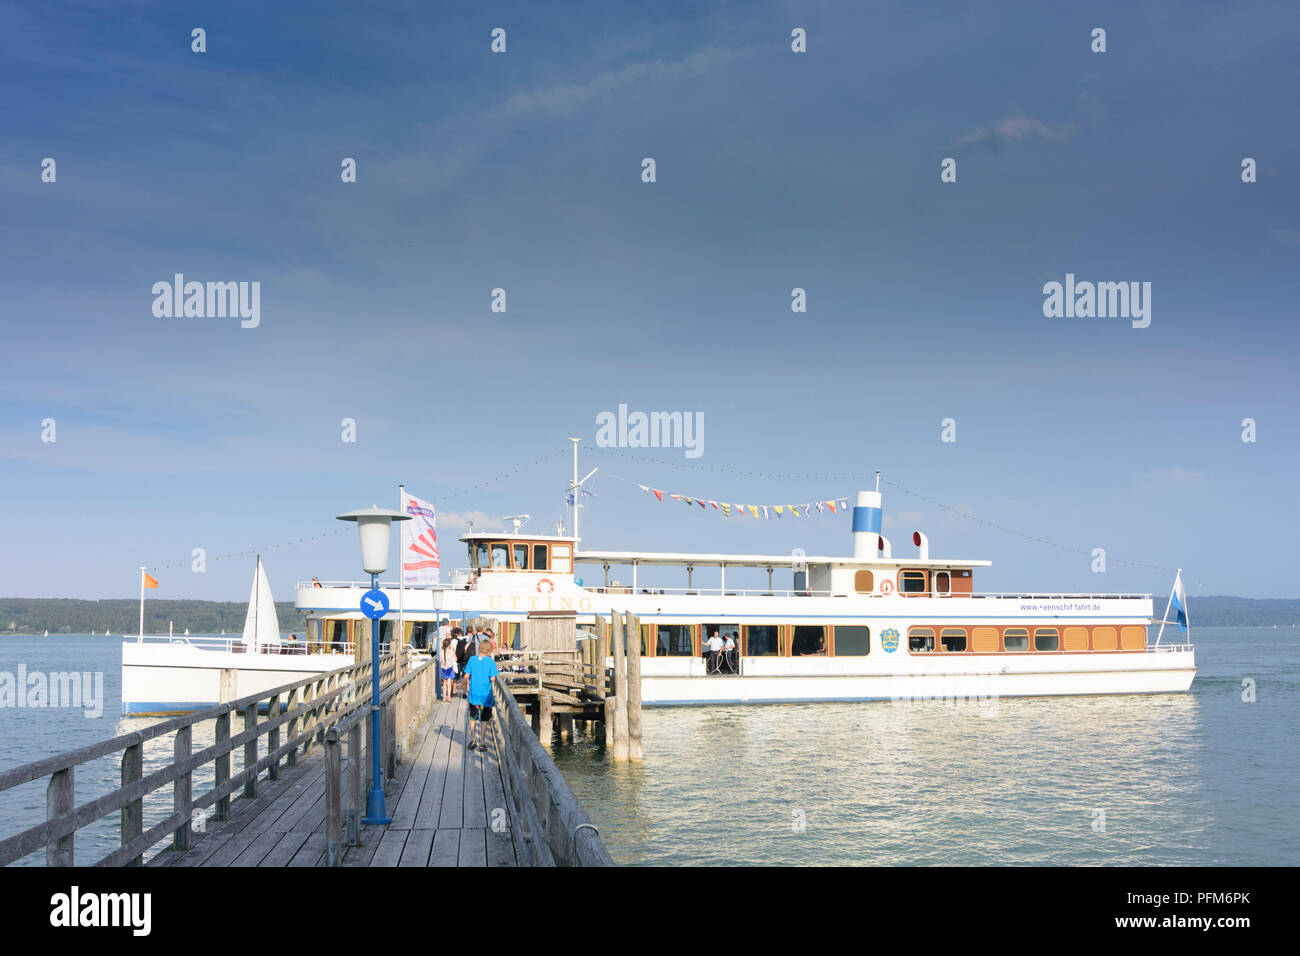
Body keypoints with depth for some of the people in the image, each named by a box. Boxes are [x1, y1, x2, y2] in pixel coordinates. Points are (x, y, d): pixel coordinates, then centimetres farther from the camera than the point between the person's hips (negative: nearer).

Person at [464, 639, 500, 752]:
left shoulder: (472, 659, -2)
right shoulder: (490, 661, -9)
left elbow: (467, 676, -1)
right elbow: (493, 679, -13)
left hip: (473, 695, 2)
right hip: (486, 695, -2)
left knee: (473, 718, 17)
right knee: (484, 720, 9)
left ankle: (473, 739, 9)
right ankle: (481, 743, 10)